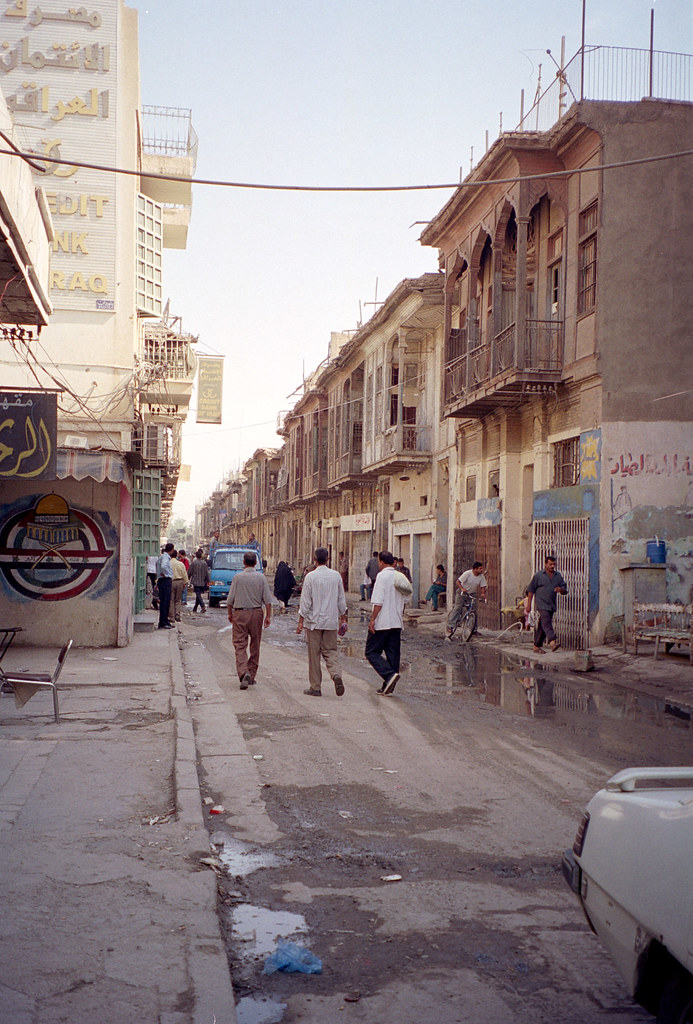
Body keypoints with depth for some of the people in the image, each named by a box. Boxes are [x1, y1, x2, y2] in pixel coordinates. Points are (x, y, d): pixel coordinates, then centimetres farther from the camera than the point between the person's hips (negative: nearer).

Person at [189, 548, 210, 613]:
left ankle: (203, 606, -22)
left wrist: (188, 578, 14)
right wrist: (208, 581, 10)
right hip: (202, 582, 4)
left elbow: (190, 572, -4)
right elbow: (207, 573, 3)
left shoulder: (193, 562, -7)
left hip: (195, 581, -4)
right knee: (198, 595, 14)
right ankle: (195, 608, 22)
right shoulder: (204, 563, 1)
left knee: (198, 594, -6)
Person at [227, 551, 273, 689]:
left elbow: (230, 599, -1)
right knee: (255, 646, 12)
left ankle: (244, 673, -21)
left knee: (240, 645, -2)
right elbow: (267, 599, -2)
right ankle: (251, 675, 17)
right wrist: (268, 616, 4)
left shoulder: (237, 577, -4)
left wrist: (230, 614, 12)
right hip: (256, 612, 2)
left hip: (240, 613, -2)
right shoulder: (261, 577, -1)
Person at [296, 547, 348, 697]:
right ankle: (336, 674, -16)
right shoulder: (336, 575, 2)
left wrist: (301, 622, -3)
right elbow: (341, 600, 8)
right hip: (331, 621, 3)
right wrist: (343, 618, 19)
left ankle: (315, 687, 10)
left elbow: (305, 601, -9)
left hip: (314, 621, -3)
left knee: (314, 654, 5)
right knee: (330, 651, 11)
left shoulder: (311, 576, -9)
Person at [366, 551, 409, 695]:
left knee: (372, 652, 1)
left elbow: (379, 601, -17)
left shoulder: (382, 576, -12)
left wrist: (372, 619, -13)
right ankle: (388, 687, 11)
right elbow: (404, 601, 17)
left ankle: (390, 675, -17)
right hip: (396, 623, 7)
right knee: (392, 654, 9)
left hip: (382, 623, -7)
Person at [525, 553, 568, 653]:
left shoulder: (558, 576, 14)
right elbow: (531, 590, 3)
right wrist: (528, 604, -1)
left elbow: (565, 589, 16)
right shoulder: (538, 576, 2)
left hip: (552, 605, 5)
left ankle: (537, 646, 15)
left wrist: (561, 589, -9)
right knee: (546, 623, -19)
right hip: (541, 604, -5)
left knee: (542, 626, 8)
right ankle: (552, 641, -33)